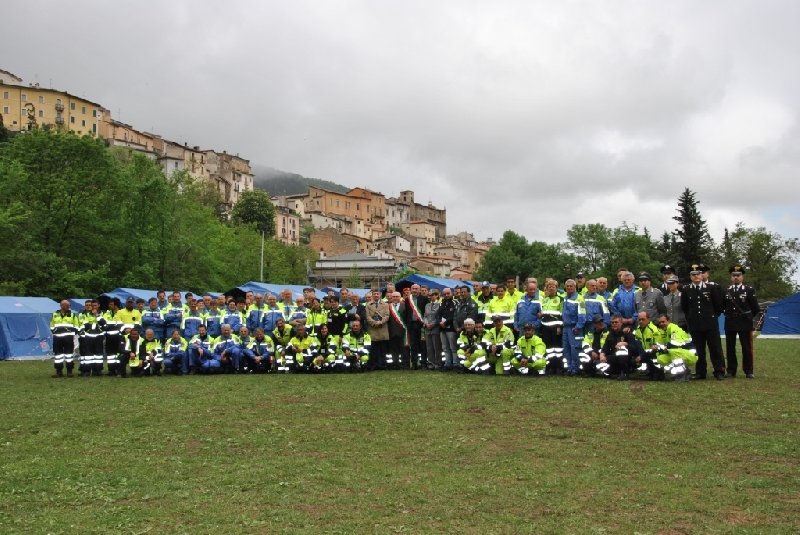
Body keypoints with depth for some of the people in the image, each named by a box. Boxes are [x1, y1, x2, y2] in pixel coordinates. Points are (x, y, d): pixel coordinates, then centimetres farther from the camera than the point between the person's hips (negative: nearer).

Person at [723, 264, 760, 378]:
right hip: (730, 323, 3)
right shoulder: (726, 291, 6)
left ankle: (748, 371, 9)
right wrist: (729, 316, 10)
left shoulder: (749, 290, -2)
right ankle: (731, 371, 14)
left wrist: (748, 317, 9)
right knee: (730, 348, 6)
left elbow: (755, 308, 2)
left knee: (747, 348, 1)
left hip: (745, 323, -3)